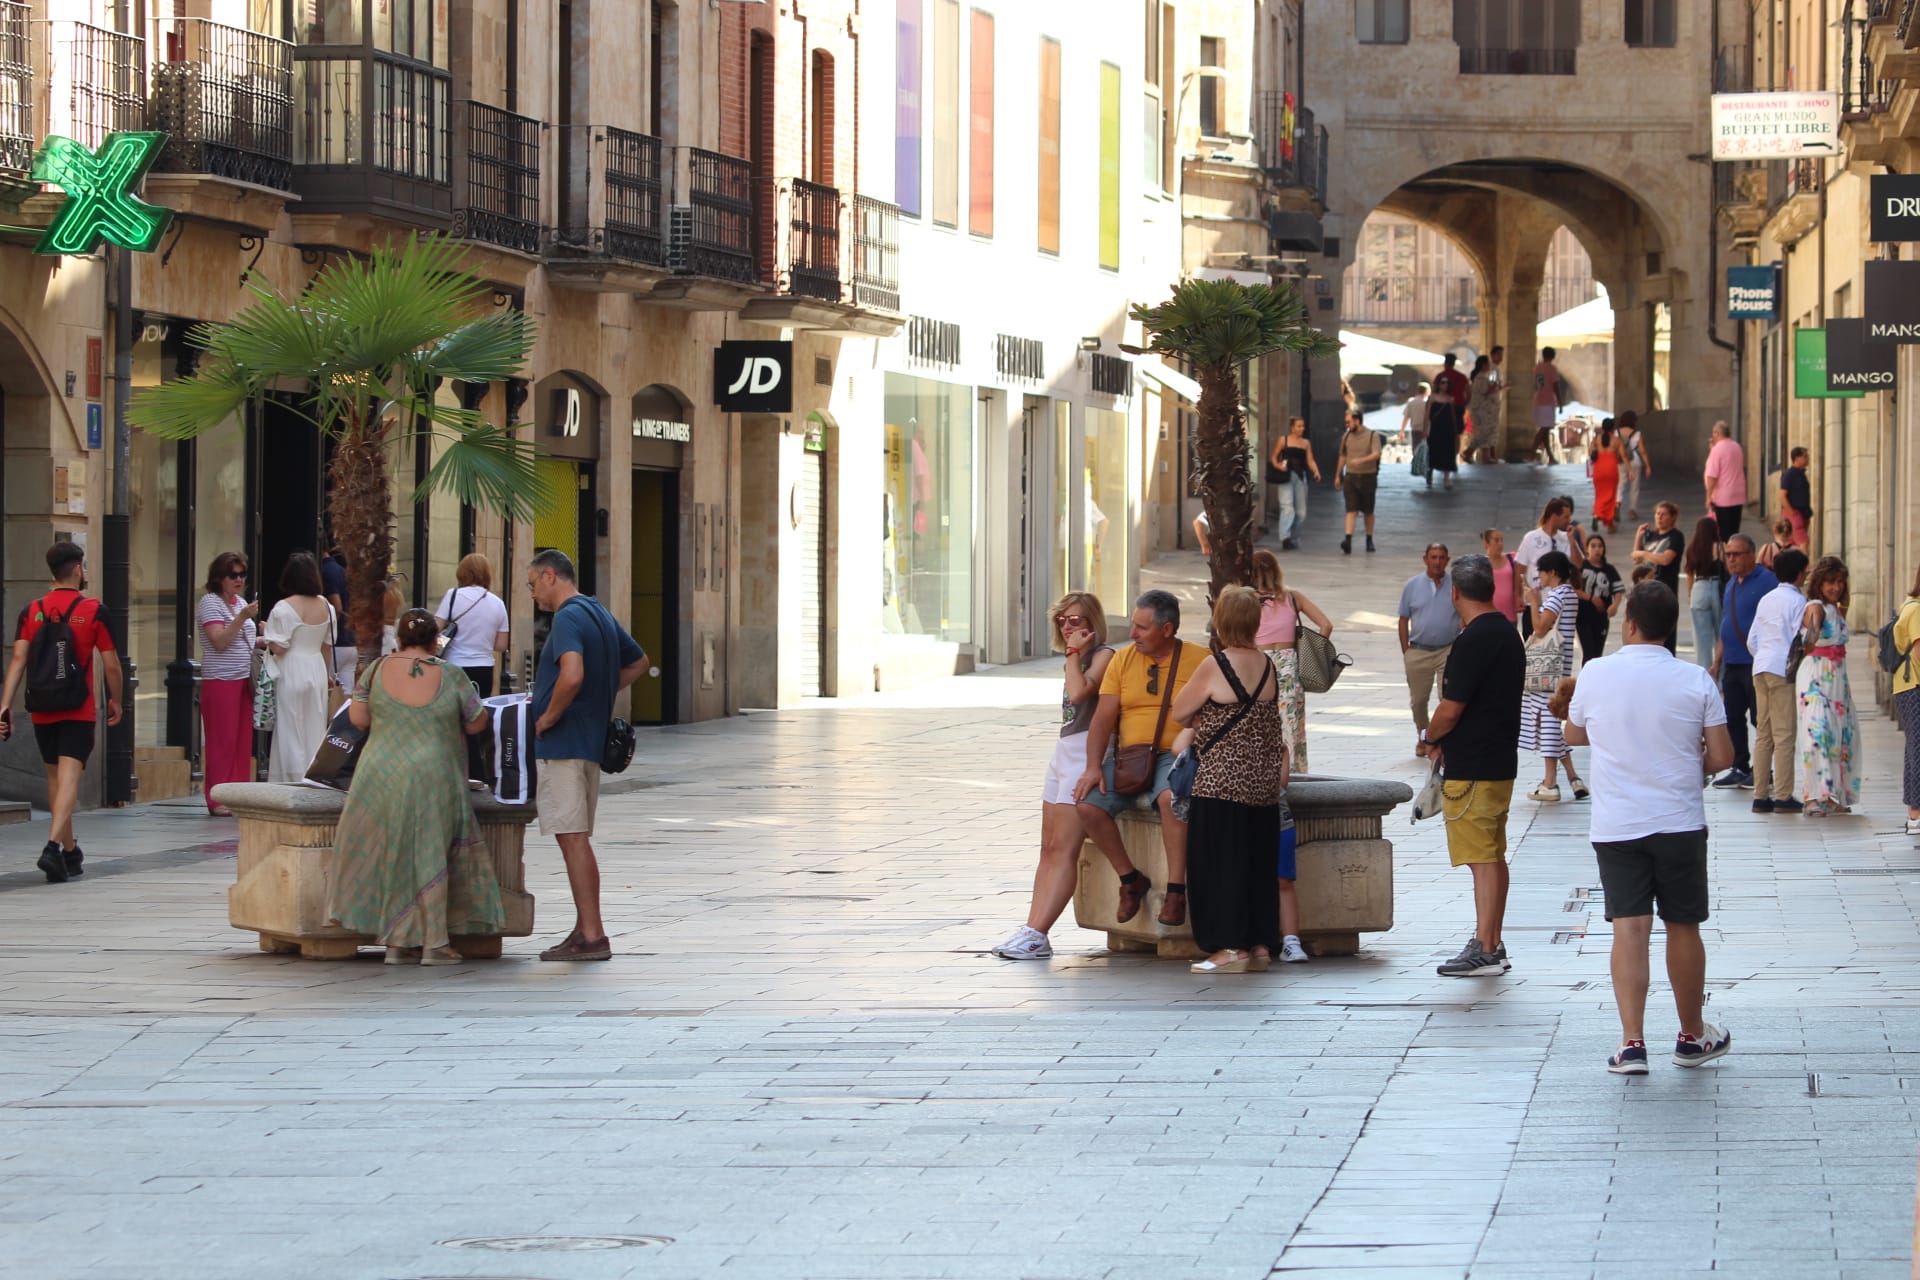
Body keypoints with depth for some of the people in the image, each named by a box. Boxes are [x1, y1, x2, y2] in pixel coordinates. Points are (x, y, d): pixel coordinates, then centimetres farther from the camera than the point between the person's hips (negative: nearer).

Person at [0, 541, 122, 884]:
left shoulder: (32, 611, 3)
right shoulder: (94, 611, -5)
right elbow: (111, 665, -3)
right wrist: (115, 701, 12)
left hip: (42, 712, 4)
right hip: (79, 712, -4)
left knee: (55, 778, 16)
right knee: (68, 778, -9)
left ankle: (70, 852, 27)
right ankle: (53, 846, -28)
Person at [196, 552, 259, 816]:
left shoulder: (240, 602, 17)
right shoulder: (210, 603, -7)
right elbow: (220, 641, -16)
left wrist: (264, 640, 12)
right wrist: (242, 617, -23)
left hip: (244, 679, 8)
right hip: (220, 681, -8)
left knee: (243, 740, 5)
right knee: (221, 741, -7)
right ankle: (217, 801, -4)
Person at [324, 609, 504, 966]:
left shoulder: (379, 669, -1)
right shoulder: (451, 677, -5)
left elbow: (357, 718, -2)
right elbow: (476, 724, 2)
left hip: (381, 776, 2)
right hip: (433, 781, -2)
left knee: (388, 855, 11)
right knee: (430, 856, 8)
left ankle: (396, 942, 13)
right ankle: (435, 942, 7)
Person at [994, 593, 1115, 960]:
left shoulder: (1104, 655, -6)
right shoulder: (1078, 660, 20)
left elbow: (1079, 693, -22)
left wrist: (1074, 652, -12)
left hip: (1085, 752, -10)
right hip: (1063, 750, 10)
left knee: (1063, 849, -14)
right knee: (1049, 850, 3)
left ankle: (1036, 936, -20)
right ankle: (1031, 931, -1)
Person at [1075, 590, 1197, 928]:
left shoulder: (1198, 661, -1)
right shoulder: (1123, 660, 8)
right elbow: (1103, 718, 4)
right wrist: (1093, 767, -8)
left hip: (1176, 754, -4)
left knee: (1171, 797, -38)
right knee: (1088, 805, -21)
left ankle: (1176, 889, -31)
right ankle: (1131, 880, -2)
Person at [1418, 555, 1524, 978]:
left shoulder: (1473, 640, -19)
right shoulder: (1508, 634, 11)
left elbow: (1451, 709, -20)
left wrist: (1429, 739, 0)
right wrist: (1446, 741, 16)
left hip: (1472, 768, -10)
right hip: (1502, 760, 10)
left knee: (1482, 859, -7)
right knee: (1493, 856, 14)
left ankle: (1484, 951, -7)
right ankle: (1493, 945, 20)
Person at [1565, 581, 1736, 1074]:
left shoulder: (1596, 676, -3)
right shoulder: (1695, 681, -5)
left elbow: (1574, 735, 15)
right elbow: (1721, 756, -4)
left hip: (1615, 826, 0)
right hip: (1679, 824, 0)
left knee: (1629, 930, -2)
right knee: (1683, 928, 12)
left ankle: (1632, 1043, -11)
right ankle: (1692, 1037, 25)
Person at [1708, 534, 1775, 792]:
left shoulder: (1766, 581, -9)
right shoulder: (1732, 584, 16)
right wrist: (1717, 663, 20)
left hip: (1755, 663, -8)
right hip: (1732, 664, 8)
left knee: (1760, 718, -1)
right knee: (1733, 717, 8)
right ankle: (1739, 768, 15)